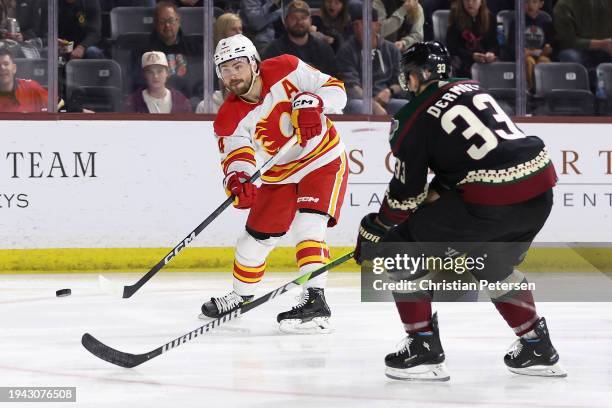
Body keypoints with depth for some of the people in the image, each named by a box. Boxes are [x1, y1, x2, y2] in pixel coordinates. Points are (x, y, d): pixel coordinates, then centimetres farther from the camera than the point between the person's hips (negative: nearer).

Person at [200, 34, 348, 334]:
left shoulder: (287, 70, -18)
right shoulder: (229, 118, -13)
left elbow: (335, 90, -14)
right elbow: (236, 156, -23)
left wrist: (310, 103, -34)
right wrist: (236, 179, -46)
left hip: (324, 160, -4)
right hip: (279, 174, 4)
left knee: (307, 226, -24)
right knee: (256, 236, 10)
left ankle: (315, 300, -30)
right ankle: (241, 295, 34)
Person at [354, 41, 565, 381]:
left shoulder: (414, 118, -1)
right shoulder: (472, 89, 18)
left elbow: (407, 192, 3)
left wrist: (374, 231, 17)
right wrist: (435, 194, 28)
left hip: (490, 204, -8)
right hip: (540, 192, 8)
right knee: (494, 268, 33)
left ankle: (423, 349, 5)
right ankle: (538, 349, 34)